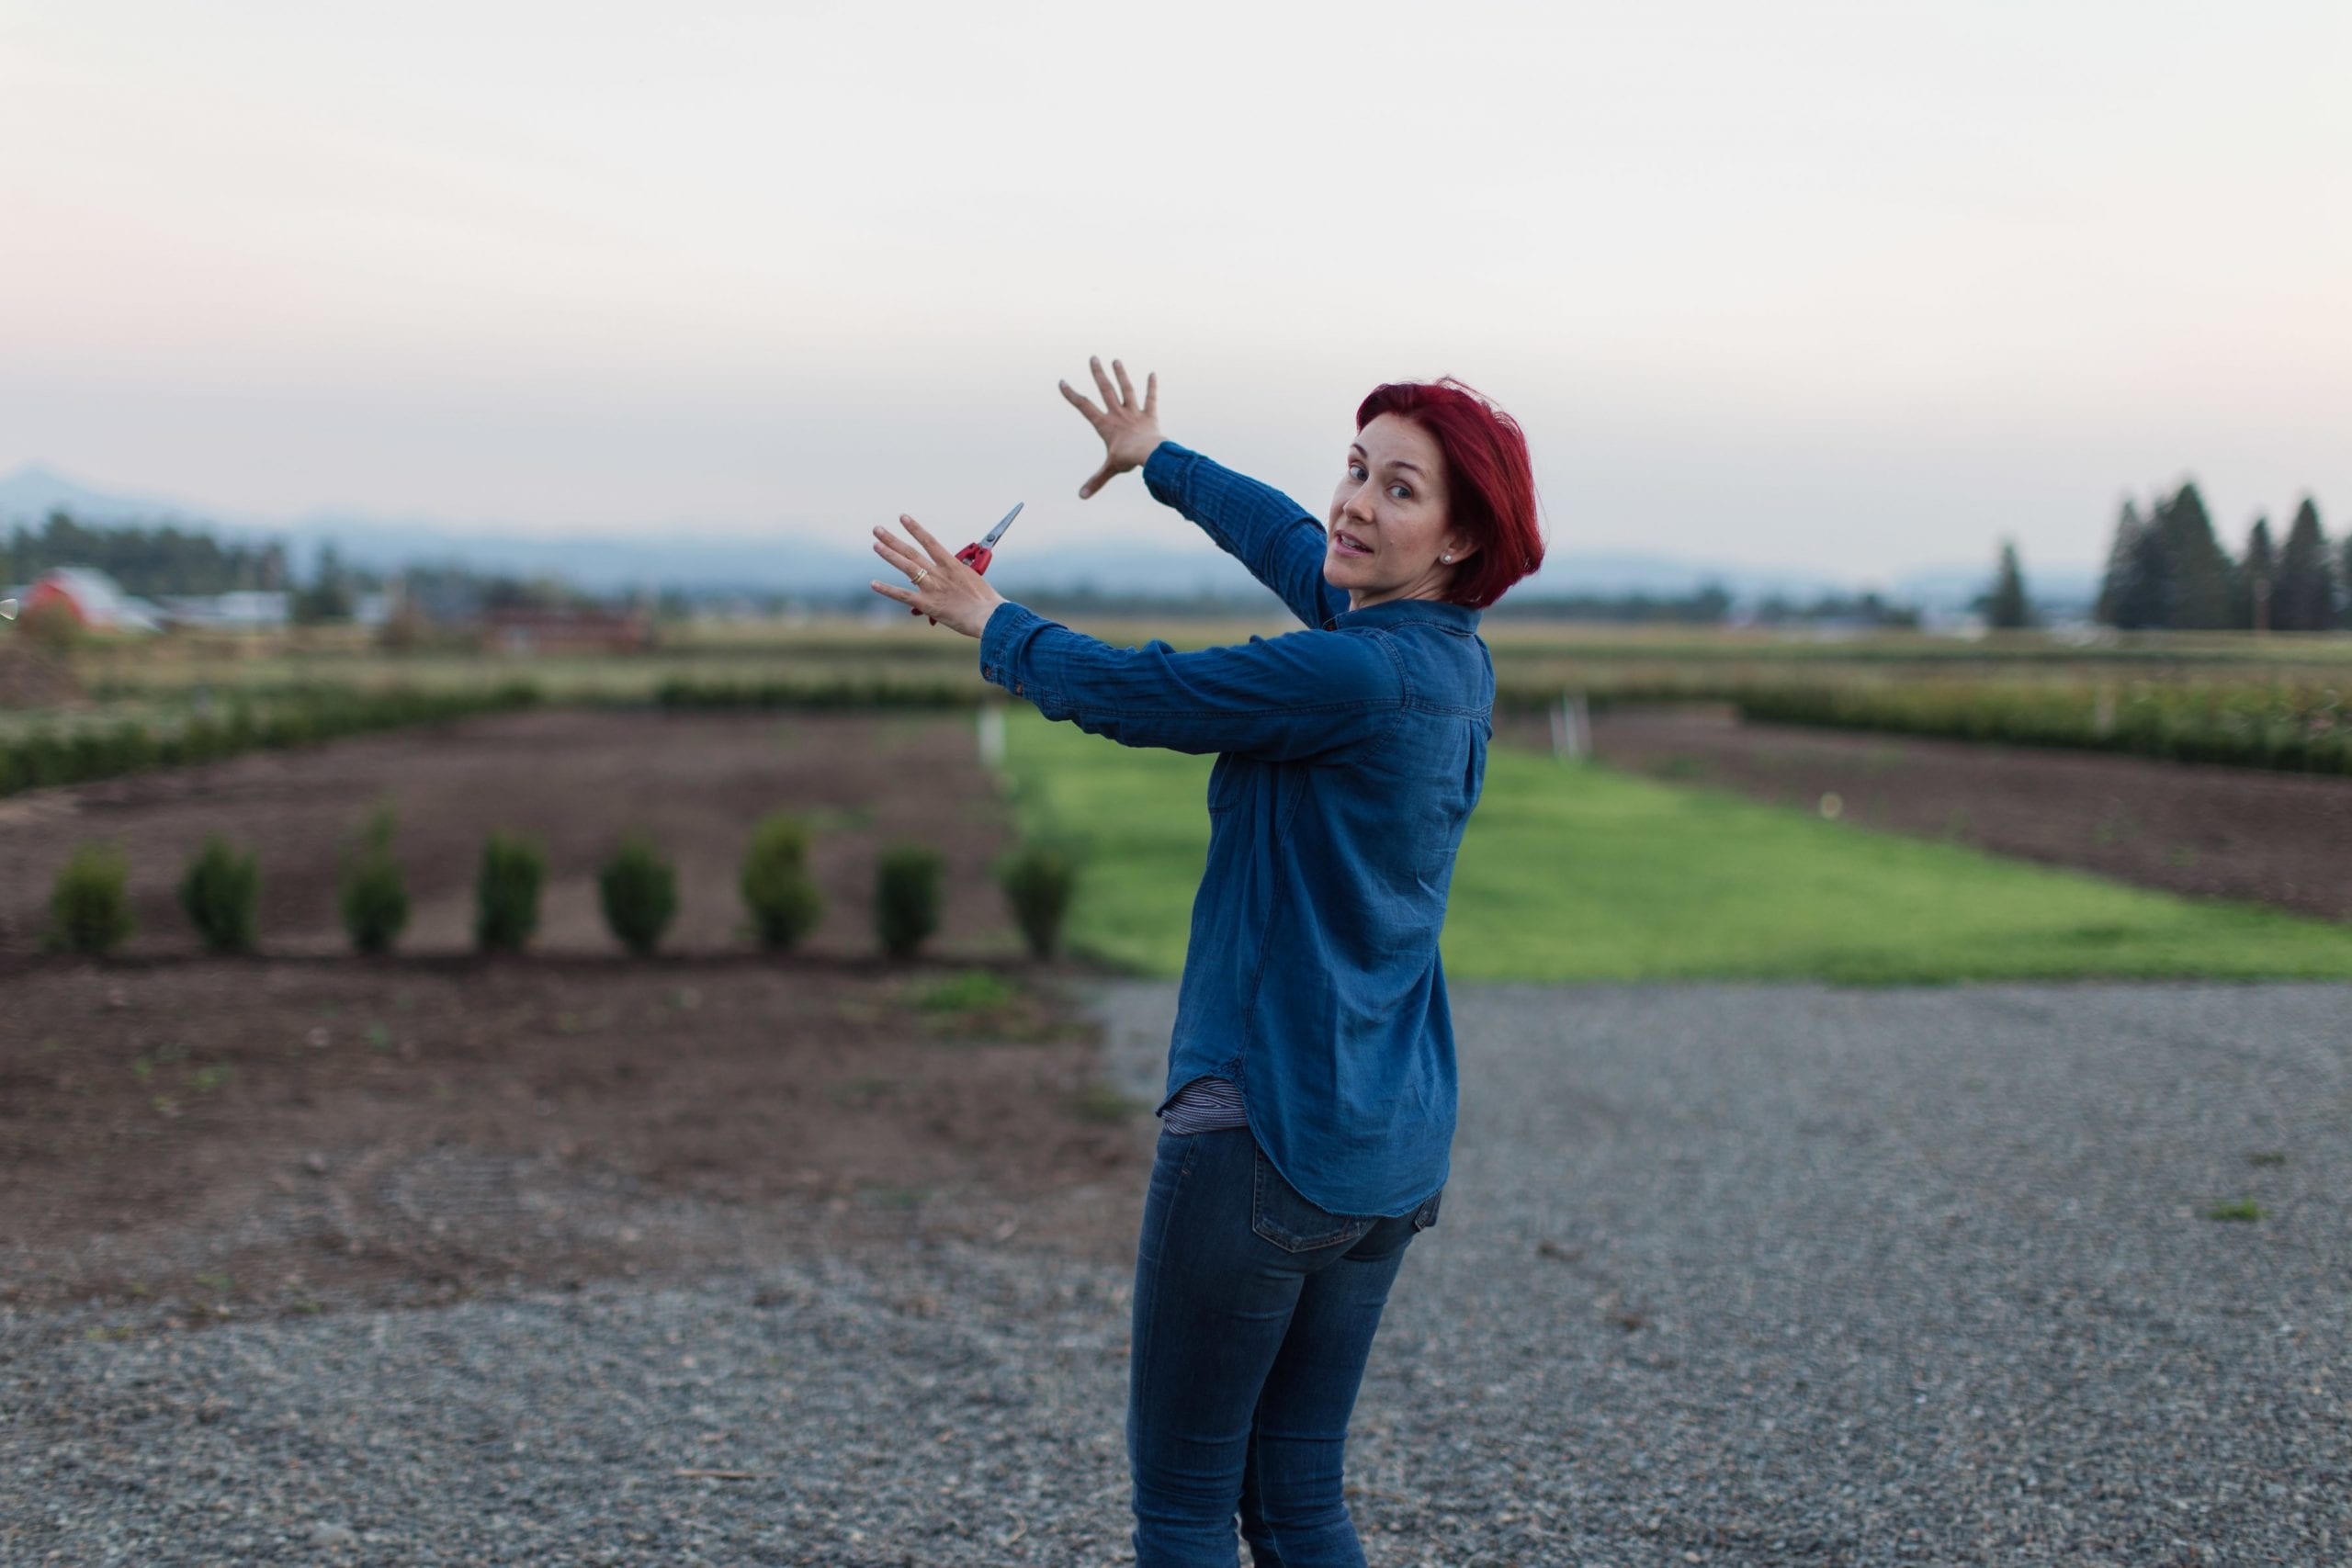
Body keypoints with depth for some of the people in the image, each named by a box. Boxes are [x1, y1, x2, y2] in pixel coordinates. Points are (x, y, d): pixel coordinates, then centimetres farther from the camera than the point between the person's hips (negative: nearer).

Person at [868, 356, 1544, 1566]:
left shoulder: (1360, 676, -19)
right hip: (1393, 1149, 9)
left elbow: (1126, 693, -11)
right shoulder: (1452, 655, 7)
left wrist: (988, 620, 8)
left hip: (1265, 1133, -9)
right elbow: (1297, 547, 25)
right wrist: (1158, 461, 40)